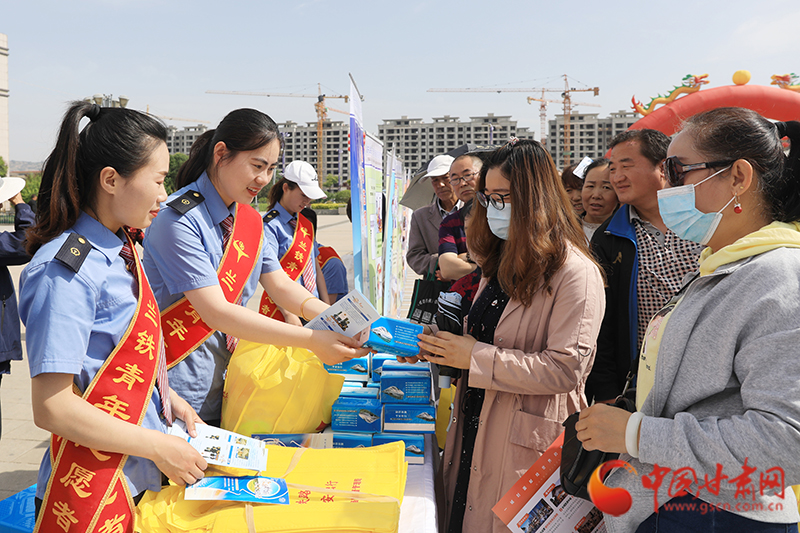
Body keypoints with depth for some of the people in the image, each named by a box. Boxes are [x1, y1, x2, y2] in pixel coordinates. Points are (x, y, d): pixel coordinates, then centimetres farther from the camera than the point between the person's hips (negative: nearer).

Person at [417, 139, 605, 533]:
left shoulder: (575, 273, -15)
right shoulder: (502, 259, 12)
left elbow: (566, 368, -21)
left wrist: (476, 357, -20)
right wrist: (443, 347, 0)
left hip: (525, 440, -7)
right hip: (473, 429, 8)